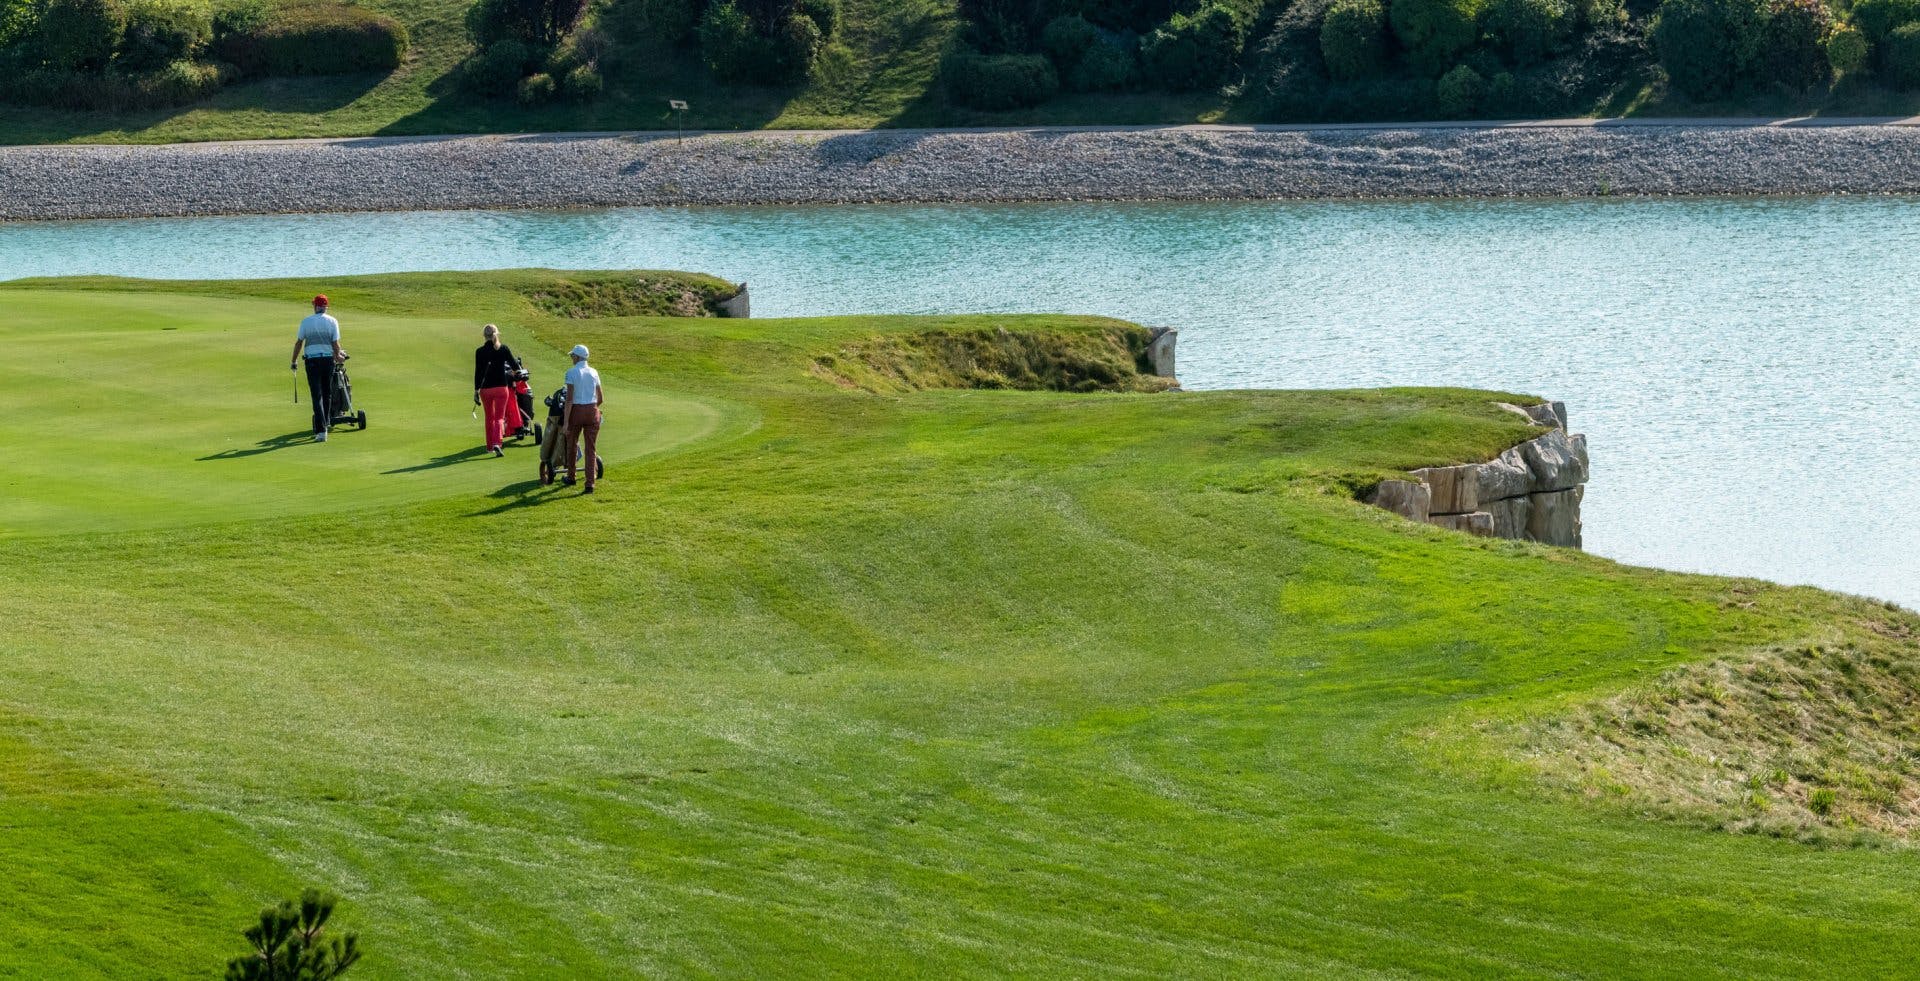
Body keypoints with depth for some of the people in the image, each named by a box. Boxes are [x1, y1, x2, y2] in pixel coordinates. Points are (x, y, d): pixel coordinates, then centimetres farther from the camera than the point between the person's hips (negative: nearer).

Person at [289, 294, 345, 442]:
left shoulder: (306, 322, 0)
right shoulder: (332, 321, 0)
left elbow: (298, 343, 5)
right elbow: (336, 344, -1)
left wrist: (294, 361, 17)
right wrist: (338, 356, 19)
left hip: (311, 360, -1)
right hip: (328, 358, 1)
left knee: (316, 395, -4)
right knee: (327, 392, 20)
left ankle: (321, 430, -13)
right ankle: (327, 422, 34)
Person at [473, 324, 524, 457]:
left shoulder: (480, 352, -5)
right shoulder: (504, 349, -5)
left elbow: (478, 372, -6)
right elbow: (515, 365, 1)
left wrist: (476, 390, -1)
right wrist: (517, 360, 25)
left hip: (486, 389, 1)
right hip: (501, 387, -1)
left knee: (489, 417, 18)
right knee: (499, 417, 1)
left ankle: (490, 446, 24)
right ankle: (497, 443, -23)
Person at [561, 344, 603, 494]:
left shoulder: (571, 372, -9)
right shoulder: (594, 372, 5)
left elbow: (569, 399, -14)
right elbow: (601, 399, 9)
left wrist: (566, 422, -12)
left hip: (577, 411, -3)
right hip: (593, 412, 3)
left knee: (571, 445, 19)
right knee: (590, 449, 4)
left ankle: (571, 477, 35)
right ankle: (590, 484, -4)